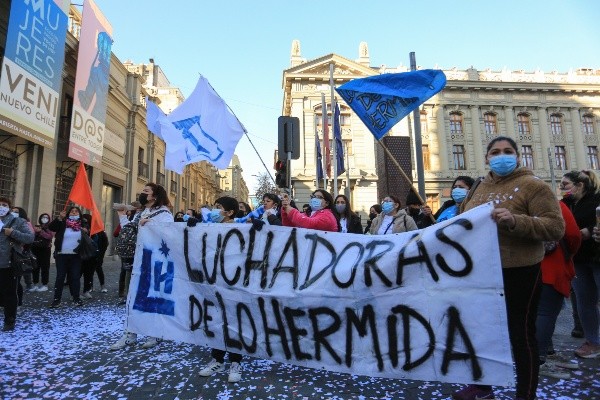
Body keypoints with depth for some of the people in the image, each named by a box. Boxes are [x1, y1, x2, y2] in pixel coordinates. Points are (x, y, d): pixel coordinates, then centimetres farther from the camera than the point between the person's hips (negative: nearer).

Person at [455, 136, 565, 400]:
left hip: (518, 272, -6)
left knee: (520, 334, 7)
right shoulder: (479, 188, 10)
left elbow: (556, 227, -17)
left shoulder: (531, 185, -8)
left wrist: (515, 221, -30)